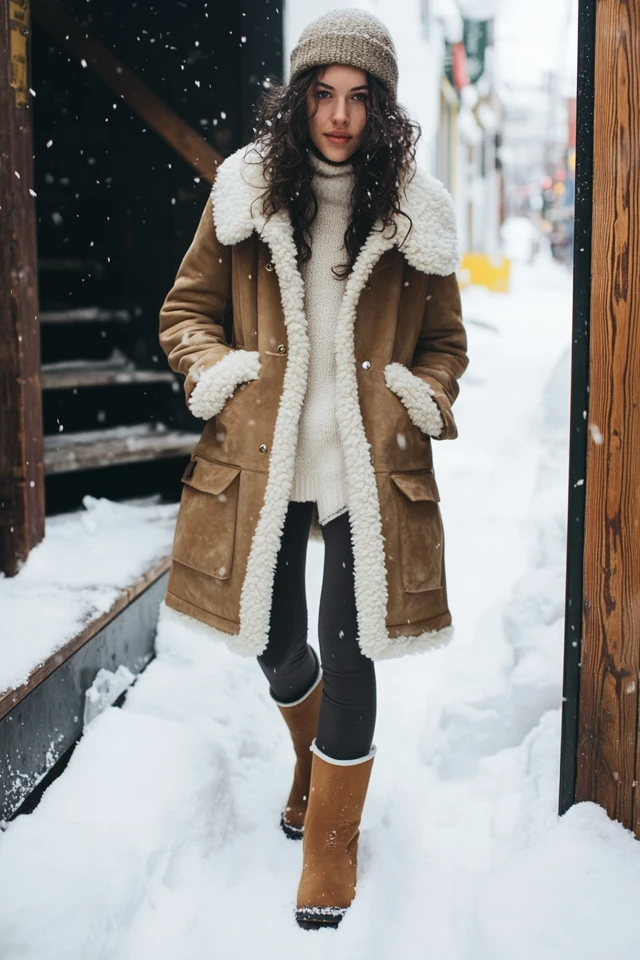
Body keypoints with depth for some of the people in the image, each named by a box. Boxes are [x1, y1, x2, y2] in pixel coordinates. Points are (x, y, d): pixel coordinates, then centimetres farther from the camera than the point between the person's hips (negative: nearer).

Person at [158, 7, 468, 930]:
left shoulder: (412, 211, 1)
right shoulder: (245, 193, 0)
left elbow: (445, 341, 11)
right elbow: (185, 308, 9)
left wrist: (419, 401, -7)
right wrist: (216, 372, -9)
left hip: (369, 472, -1)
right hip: (263, 464, 2)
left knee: (348, 653, -1)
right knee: (277, 646, 14)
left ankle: (331, 840, 19)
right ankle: (312, 757, 48)